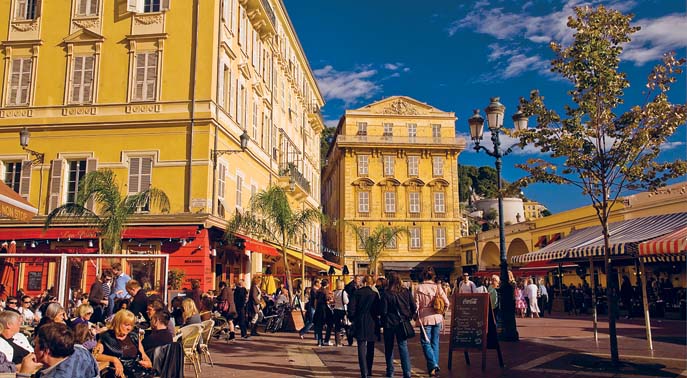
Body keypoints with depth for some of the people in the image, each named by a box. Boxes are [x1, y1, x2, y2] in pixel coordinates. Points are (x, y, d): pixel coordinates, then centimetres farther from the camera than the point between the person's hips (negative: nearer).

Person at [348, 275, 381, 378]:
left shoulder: (357, 293, -5)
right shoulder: (375, 294, -6)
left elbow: (351, 308, -6)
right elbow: (379, 310, -5)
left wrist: (352, 318, 8)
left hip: (360, 324, -1)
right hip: (372, 325, 1)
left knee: (362, 348, 1)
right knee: (370, 348, 15)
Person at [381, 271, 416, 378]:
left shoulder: (386, 294, -13)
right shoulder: (406, 292, -3)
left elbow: (383, 311, -12)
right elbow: (414, 307, -1)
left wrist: (383, 321, 4)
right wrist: (409, 317, 13)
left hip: (389, 324, -2)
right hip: (402, 323, 3)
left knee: (389, 348, 11)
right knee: (403, 347, 6)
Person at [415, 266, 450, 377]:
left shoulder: (419, 288, -9)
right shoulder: (437, 287, -3)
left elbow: (416, 305, -8)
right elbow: (447, 303, -4)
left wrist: (416, 316, 7)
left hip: (425, 318, -3)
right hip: (437, 318, 3)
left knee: (426, 342, 3)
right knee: (435, 342, 15)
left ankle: (433, 365, -14)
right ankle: (434, 366, 20)